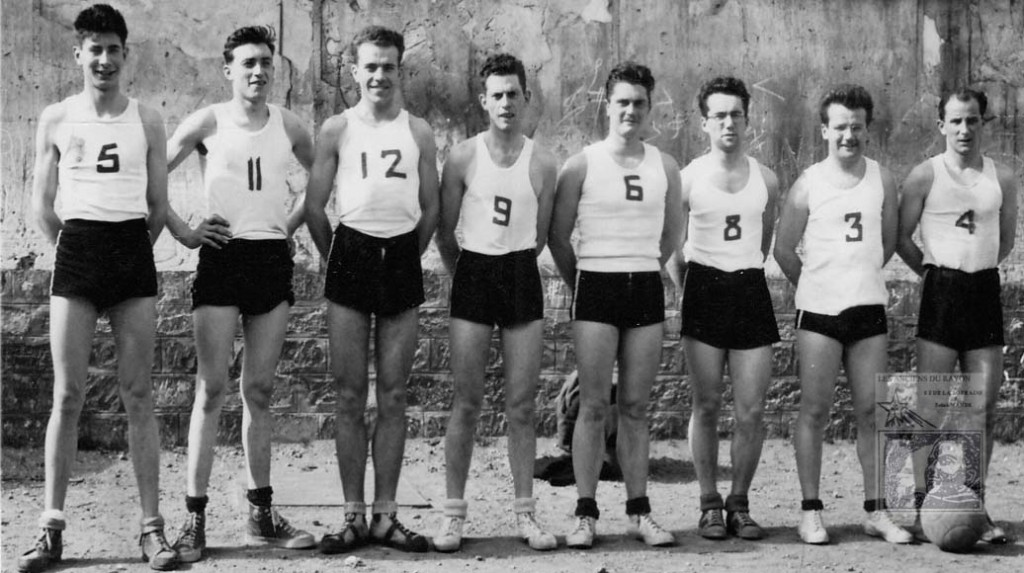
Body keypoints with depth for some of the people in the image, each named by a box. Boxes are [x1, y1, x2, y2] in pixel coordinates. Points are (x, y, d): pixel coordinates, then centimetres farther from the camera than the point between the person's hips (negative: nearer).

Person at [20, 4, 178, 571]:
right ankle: (52, 527, 3)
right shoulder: (56, 119, 7)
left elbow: (159, 206, 11)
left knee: (138, 395, -1)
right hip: (76, 249, 0)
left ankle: (152, 527, 1)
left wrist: (129, 250, 11)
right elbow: (41, 206, 10)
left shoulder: (147, 121, 8)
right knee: (67, 396, -2)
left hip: (133, 252, 0)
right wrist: (75, 250, 10)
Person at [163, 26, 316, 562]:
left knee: (260, 390, 7)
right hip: (222, 256, -3)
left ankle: (262, 514, 13)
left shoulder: (287, 125, 7)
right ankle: (194, 518, -3)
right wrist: (182, 231, -5)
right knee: (212, 388, -5)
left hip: (273, 258, 3)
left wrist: (293, 222, 11)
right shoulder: (207, 122, -2)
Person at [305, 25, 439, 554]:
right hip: (352, 255, -1)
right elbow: (314, 207, 5)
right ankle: (353, 515, 6)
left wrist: (406, 259, 10)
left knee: (393, 396, 4)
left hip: (402, 258, 1)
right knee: (350, 395, 1)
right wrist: (336, 260, 9)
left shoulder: (419, 133, 7)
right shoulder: (337, 129, 3)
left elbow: (431, 209, 12)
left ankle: (386, 515, 9)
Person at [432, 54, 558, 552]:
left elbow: (540, 236, 12)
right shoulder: (463, 158, -1)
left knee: (521, 405, 3)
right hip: (473, 274, -1)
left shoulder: (542, 164, 2)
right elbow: (444, 232, 7)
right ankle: (454, 512, 4)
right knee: (466, 403, -1)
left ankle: (525, 512, 9)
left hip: (522, 276, 1)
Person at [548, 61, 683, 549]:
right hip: (596, 287, -3)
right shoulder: (582, 164, -1)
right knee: (594, 405, -3)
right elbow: (558, 235, 5)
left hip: (647, 288, 3)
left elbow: (672, 235, 19)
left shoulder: (664, 167, 8)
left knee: (635, 406, 5)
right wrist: (579, 285, 9)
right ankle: (585, 513, 0)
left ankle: (639, 511, 9)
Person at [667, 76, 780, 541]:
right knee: (706, 406, 1)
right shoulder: (688, 179, 1)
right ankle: (710, 504, 11)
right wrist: (689, 292, 5)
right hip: (704, 289, -2)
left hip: (751, 290, 2)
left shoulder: (765, 180, 7)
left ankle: (740, 502, 11)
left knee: (751, 411, -2)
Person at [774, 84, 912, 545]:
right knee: (814, 411, 0)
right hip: (819, 311, -2)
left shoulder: (882, 179, 5)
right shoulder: (808, 184, -2)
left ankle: (876, 511, 11)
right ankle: (811, 511, 6)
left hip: (869, 308, 3)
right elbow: (783, 249, 6)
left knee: (871, 412, 5)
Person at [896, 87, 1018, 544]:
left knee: (985, 407, 2)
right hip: (941, 293, -3)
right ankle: (923, 499, 4)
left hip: (985, 292, 3)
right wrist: (932, 271, 6)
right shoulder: (925, 175, -1)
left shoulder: (1002, 179, 7)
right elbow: (902, 237, 3)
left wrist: (977, 266, 13)